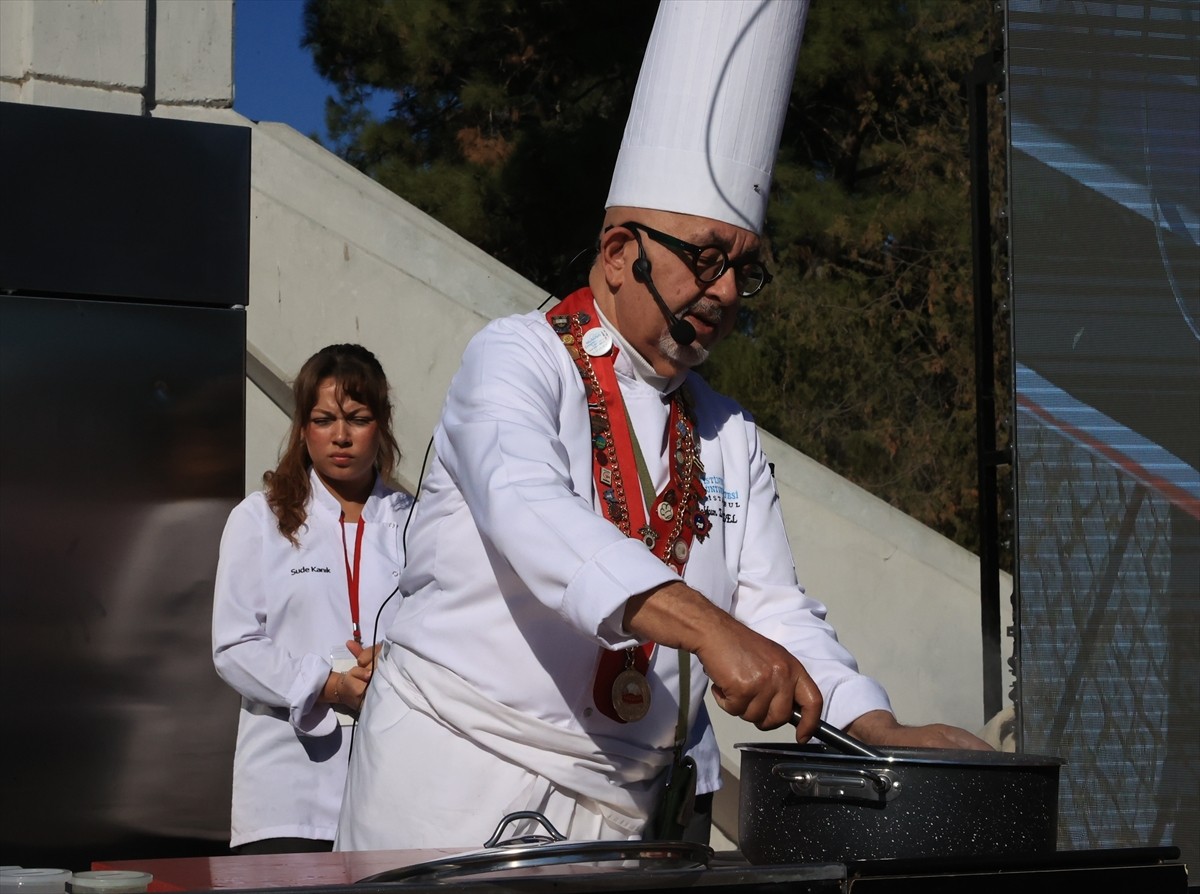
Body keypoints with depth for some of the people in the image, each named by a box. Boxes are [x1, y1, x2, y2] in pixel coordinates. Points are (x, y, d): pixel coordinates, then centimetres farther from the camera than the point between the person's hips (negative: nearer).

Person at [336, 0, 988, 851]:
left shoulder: (729, 435, 13)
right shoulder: (517, 359, -7)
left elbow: (776, 608, 9)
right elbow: (529, 509, -26)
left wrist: (880, 733, -9)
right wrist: (707, 625, -40)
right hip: (462, 782, -5)